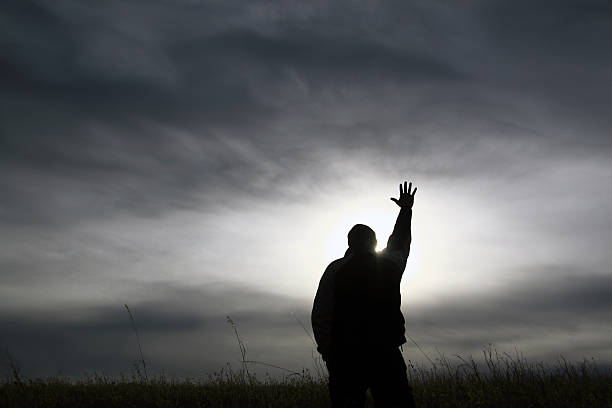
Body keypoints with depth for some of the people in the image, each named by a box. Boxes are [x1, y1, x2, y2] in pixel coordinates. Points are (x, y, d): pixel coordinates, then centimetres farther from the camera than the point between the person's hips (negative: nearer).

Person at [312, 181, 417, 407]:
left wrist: (328, 352, 7)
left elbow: (320, 316, -3)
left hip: (345, 356, -1)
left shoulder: (336, 269, 0)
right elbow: (400, 241, 29)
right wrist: (406, 210, 44)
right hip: (386, 355, 1)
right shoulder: (391, 264, 6)